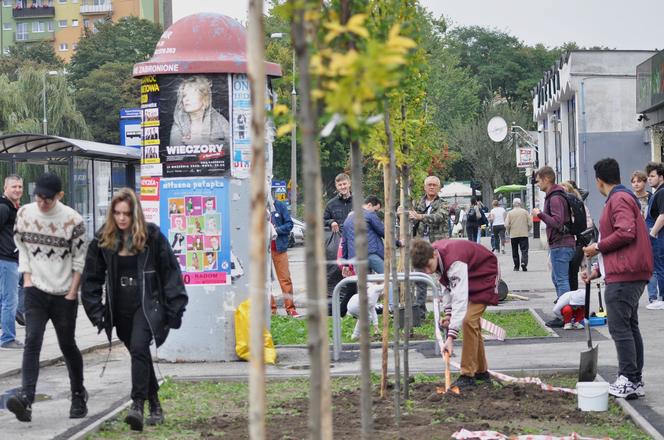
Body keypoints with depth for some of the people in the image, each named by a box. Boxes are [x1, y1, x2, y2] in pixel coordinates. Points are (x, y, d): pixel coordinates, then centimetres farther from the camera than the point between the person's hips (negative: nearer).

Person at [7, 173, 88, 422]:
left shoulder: (73, 220, -10)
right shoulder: (25, 213, 0)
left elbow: (80, 258, -3)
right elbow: (22, 246, 12)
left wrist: (72, 291, -6)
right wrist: (27, 277, 2)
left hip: (64, 294, -2)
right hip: (35, 291, 2)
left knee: (68, 345, 9)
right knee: (32, 341, -14)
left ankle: (79, 395, 29)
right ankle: (26, 398, -25)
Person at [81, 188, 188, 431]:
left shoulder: (152, 235, -6)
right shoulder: (103, 239, 2)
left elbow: (170, 272, -4)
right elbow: (92, 278, 8)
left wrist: (174, 309, -7)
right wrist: (96, 311, 2)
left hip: (147, 304, -4)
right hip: (120, 308, 4)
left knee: (139, 349, -22)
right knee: (140, 355, 12)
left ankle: (137, 406, -22)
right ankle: (155, 406, 23)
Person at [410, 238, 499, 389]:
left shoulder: (455, 262, -40)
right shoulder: (432, 256, -13)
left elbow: (459, 299, -43)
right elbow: (448, 285, 3)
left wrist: (451, 336, -46)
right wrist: (448, 313, -5)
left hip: (485, 276, -9)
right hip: (468, 278, 9)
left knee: (468, 320, -20)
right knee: (472, 322, 13)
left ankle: (468, 374, -14)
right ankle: (481, 371, 26)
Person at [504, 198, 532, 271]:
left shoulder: (510, 213, 0)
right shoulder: (525, 212, 0)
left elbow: (506, 225, -6)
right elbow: (530, 223, -2)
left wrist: (509, 233, 10)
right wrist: (528, 231, 14)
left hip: (513, 235, 1)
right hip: (524, 234, -1)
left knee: (515, 251, 12)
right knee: (524, 250, -2)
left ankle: (516, 266, 15)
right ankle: (523, 262, -24)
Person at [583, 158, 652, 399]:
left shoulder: (619, 200, -10)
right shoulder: (623, 198, 23)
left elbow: (625, 233, -25)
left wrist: (598, 247, -12)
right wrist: (596, 271, 27)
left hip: (623, 276, -11)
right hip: (630, 273, 11)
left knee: (619, 328, -9)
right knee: (630, 327, 12)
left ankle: (629, 381, -10)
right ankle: (635, 381, 16)